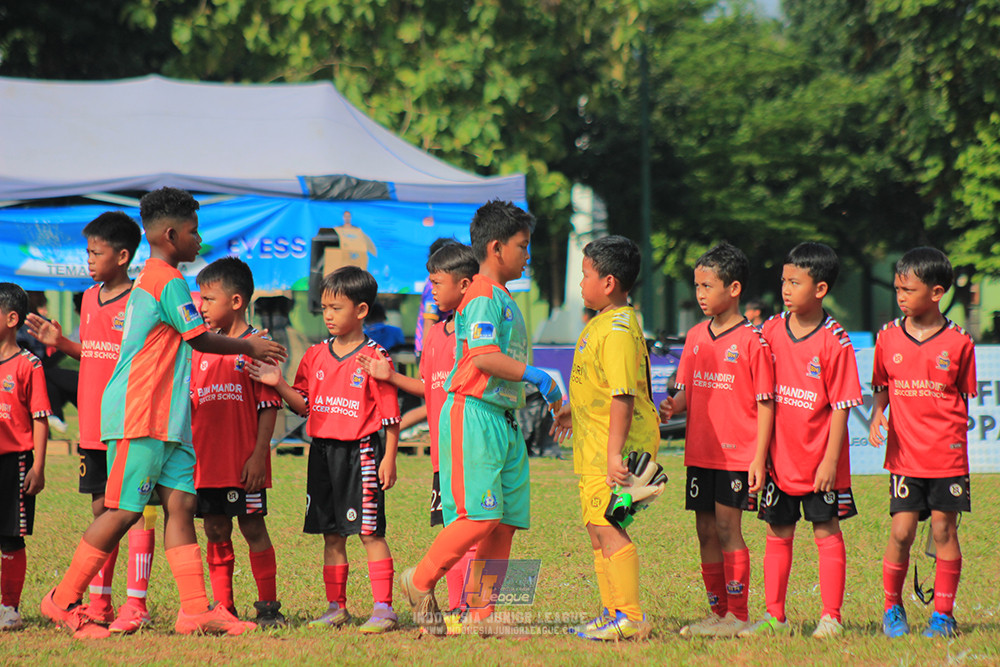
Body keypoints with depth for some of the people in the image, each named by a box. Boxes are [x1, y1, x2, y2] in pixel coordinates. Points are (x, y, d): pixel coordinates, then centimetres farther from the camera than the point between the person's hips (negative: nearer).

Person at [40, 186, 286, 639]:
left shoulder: (149, 279, 20)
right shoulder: (169, 281, -11)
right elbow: (200, 339, -7)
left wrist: (241, 346, 26)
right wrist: (248, 348, 7)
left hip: (168, 417, 10)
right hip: (139, 417, -10)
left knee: (180, 504, 2)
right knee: (124, 511, -7)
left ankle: (195, 610, -2)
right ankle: (64, 601, 1)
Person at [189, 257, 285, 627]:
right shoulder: (201, 349, 12)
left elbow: (269, 406, -7)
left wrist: (259, 454, -14)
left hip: (243, 461, -5)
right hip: (206, 459, 5)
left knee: (253, 528, 0)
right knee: (216, 533, 7)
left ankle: (268, 605, 7)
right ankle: (222, 606, 12)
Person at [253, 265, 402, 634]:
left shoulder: (374, 356, -6)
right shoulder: (315, 355, 10)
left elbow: (390, 414, -6)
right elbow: (304, 404, 12)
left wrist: (389, 458, -10)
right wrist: (279, 384, -4)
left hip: (360, 451, -6)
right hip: (323, 451, 6)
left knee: (370, 532, -6)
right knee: (331, 534, 10)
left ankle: (384, 607, -4)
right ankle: (336, 607, 16)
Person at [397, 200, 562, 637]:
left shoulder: (503, 300, 21)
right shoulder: (483, 296, -10)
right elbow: (484, 357, -21)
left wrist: (543, 389, 19)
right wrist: (536, 376, -17)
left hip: (502, 419, 10)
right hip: (473, 415, -10)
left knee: (504, 522, 5)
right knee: (479, 516, -14)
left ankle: (481, 613, 6)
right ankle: (420, 582, 2)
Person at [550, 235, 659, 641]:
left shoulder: (618, 330, -20)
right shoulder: (603, 323, 14)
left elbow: (623, 396, -26)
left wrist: (615, 453, -29)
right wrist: (576, 408, 40)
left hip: (619, 441, -11)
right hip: (596, 446, 11)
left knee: (607, 526, -12)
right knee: (596, 527, 15)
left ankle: (630, 617, -10)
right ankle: (613, 612, 22)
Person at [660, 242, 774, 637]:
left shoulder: (751, 341, -9)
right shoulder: (696, 338, 11)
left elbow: (765, 403, -8)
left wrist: (759, 458, -13)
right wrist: (672, 408, -8)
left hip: (737, 453, -7)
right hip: (700, 452, 7)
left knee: (728, 530, -8)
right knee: (706, 532, 9)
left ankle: (737, 616, -2)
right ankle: (718, 612, 18)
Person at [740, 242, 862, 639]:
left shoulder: (833, 342, -11)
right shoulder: (772, 331, 3)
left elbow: (841, 406, -10)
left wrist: (830, 460, -14)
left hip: (819, 459, -5)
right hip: (780, 456, 5)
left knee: (827, 532, 2)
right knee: (778, 534, 9)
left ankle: (831, 617, 6)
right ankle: (774, 616, 16)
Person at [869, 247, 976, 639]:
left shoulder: (958, 342, -3)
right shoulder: (888, 338, 4)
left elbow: (966, 397, 4)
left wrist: (957, 440, -1)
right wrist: (877, 415, -6)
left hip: (947, 456, -1)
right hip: (905, 455, 1)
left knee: (944, 530, 2)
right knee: (902, 531, -3)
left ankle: (943, 614, 11)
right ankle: (892, 609, 13)